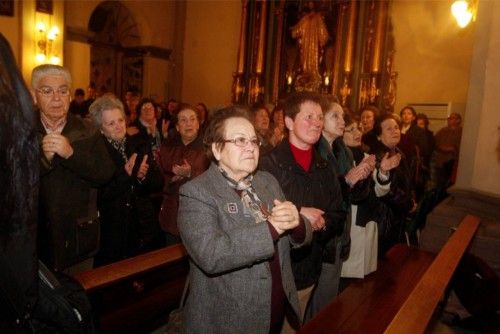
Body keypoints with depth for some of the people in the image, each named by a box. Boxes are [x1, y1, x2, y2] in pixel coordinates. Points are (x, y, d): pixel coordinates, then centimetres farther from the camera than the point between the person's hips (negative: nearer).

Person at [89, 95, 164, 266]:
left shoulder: (140, 145, 3)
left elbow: (158, 183, 3)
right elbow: (98, 196, -16)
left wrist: (143, 176, -16)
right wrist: (125, 175, -24)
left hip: (140, 227, 4)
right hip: (109, 231, -3)